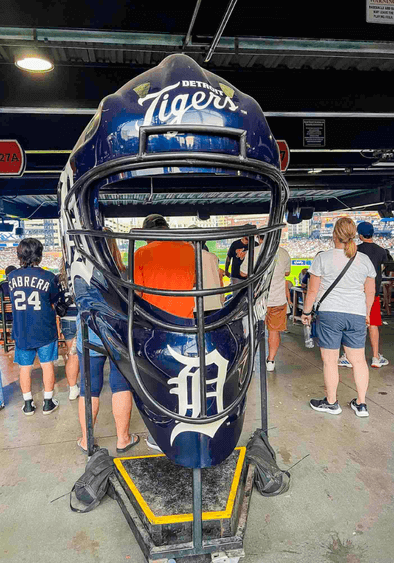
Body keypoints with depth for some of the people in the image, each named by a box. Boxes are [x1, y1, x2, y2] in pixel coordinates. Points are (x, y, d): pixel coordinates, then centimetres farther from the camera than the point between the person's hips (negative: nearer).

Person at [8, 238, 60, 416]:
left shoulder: (12, 277, -2)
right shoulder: (48, 277, -12)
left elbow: (13, 299, 12)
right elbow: (54, 301, 0)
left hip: (21, 332, 2)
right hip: (45, 331, -2)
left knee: (25, 367, 13)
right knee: (47, 364, 11)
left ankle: (28, 404, 23)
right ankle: (48, 403, 19)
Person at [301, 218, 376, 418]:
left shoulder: (323, 258, -7)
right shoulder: (365, 260, 4)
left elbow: (312, 290, -5)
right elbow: (370, 292, 10)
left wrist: (306, 312, 7)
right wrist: (366, 313, 23)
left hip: (329, 313, -4)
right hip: (357, 315, 4)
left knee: (330, 361, 7)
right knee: (358, 360, 13)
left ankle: (331, 403, 19)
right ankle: (361, 404, 20)